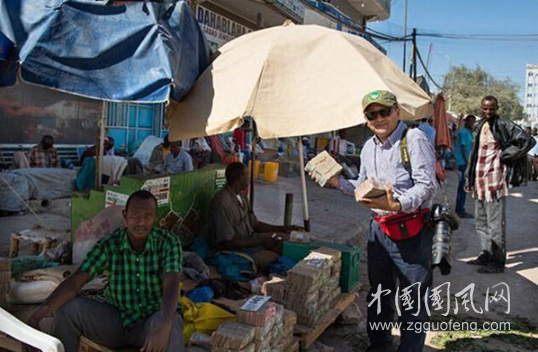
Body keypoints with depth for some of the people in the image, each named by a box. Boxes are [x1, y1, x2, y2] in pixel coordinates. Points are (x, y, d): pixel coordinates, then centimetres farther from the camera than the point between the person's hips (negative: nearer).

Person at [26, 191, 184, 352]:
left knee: (170, 324, -38)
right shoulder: (109, 244, -10)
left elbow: (171, 286, -28)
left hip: (155, 318, -3)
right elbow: (74, 282, -15)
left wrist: (163, 328, -46)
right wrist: (37, 316, -29)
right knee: (67, 309, -16)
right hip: (117, 319, 3)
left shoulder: (168, 243, -15)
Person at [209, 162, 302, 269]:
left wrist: (284, 228, 5)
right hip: (232, 249, -9)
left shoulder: (241, 196, 6)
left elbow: (254, 224, 13)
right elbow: (227, 242, -24)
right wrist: (260, 241, -21)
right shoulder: (222, 202, -24)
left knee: (287, 238, 1)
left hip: (248, 239, 9)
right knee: (274, 258, -23)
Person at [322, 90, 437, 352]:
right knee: (378, 292, 21)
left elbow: (427, 185, -19)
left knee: (413, 300, 3)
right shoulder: (368, 148, 12)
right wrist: (338, 183, 5)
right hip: (378, 229, 7)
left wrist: (397, 205, -33)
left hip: (411, 231, -7)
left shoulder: (414, 139, -12)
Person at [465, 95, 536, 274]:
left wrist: (506, 156, -10)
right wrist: (469, 179, 19)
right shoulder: (479, 127, 16)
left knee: (495, 224, -4)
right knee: (480, 222, 15)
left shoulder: (504, 125, -6)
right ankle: (486, 255, 27)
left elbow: (528, 140, -13)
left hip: (494, 180, -8)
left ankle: (497, 262, 4)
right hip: (479, 181, 8)